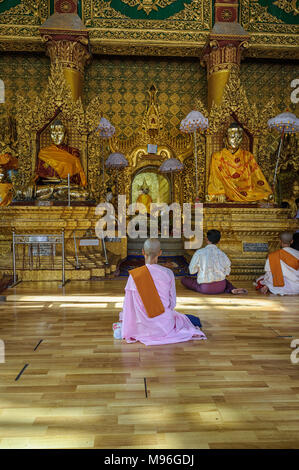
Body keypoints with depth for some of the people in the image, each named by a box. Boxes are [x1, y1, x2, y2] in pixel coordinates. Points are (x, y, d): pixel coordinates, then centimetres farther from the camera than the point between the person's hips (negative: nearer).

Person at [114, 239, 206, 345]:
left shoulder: (134, 275, -11)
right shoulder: (168, 273, -11)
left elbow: (128, 303, -2)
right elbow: (173, 302, -3)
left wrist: (122, 321, 15)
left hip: (143, 327, 1)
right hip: (165, 326, 0)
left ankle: (122, 327, 23)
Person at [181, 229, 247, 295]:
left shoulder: (199, 253, -8)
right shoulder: (222, 254, 2)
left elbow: (192, 270, -3)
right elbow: (227, 273, 11)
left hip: (205, 288, -3)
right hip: (220, 287, 4)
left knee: (184, 280, 20)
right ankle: (232, 290, 8)